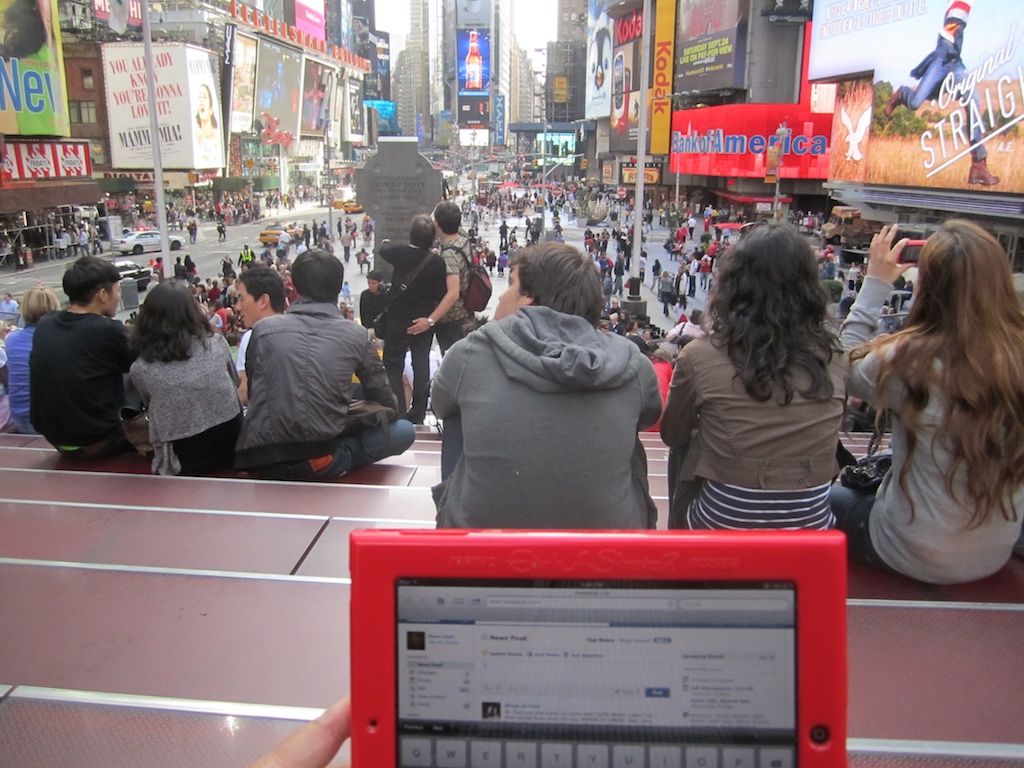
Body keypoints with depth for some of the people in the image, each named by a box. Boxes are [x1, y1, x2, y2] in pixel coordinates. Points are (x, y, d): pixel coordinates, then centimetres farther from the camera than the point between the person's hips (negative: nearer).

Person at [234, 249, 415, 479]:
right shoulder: (355, 335, 2)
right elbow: (387, 404, 11)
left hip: (260, 459, 5)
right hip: (320, 460, -4)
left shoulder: (264, 328, 6)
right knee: (405, 430, 12)